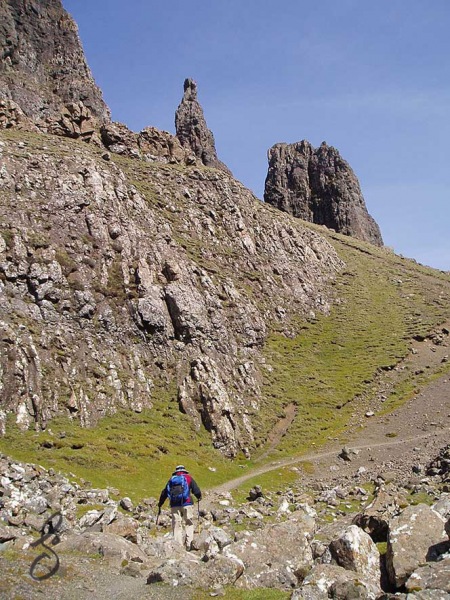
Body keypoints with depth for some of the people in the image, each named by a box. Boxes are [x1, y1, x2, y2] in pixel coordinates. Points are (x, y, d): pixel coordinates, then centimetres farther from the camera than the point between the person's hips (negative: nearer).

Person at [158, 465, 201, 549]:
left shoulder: (171, 479, 17)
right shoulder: (188, 478, 8)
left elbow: (164, 492, 19)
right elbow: (196, 490, 2)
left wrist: (160, 503, 29)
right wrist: (199, 497, 22)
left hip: (174, 505, 2)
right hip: (187, 504, -2)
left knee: (177, 526, 7)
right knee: (189, 524, 7)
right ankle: (188, 544, -2)